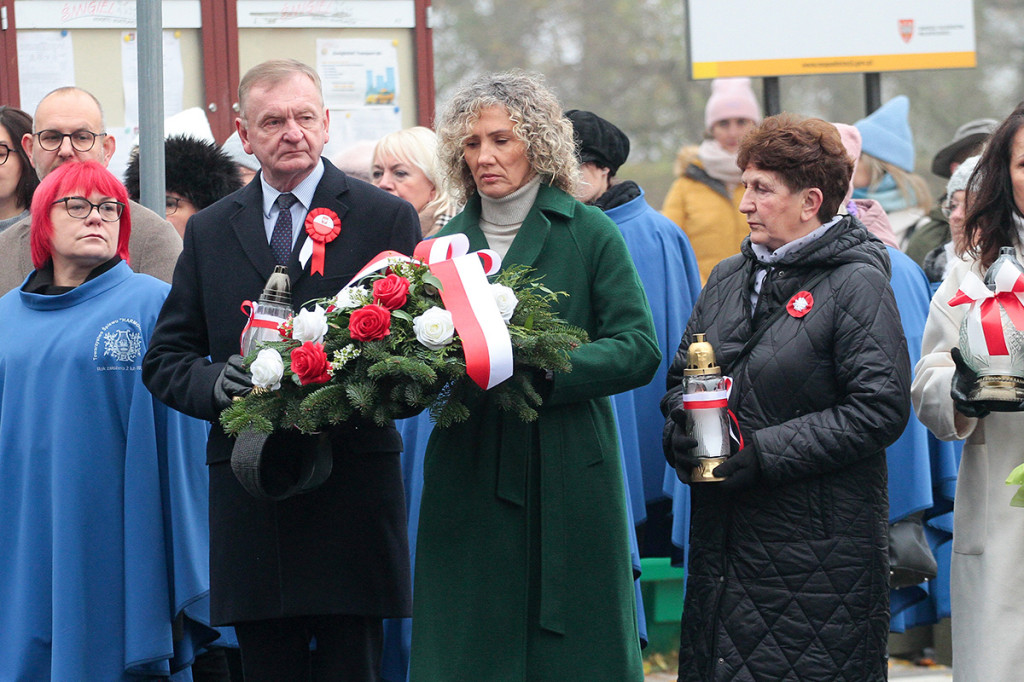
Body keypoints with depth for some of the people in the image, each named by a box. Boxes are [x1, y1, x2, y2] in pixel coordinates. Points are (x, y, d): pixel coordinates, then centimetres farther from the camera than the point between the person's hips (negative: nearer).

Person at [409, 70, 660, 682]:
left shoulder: (588, 234, 1)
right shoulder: (447, 242, 12)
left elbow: (639, 350, -5)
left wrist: (541, 367, -18)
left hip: (569, 476, -3)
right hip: (468, 479, 3)